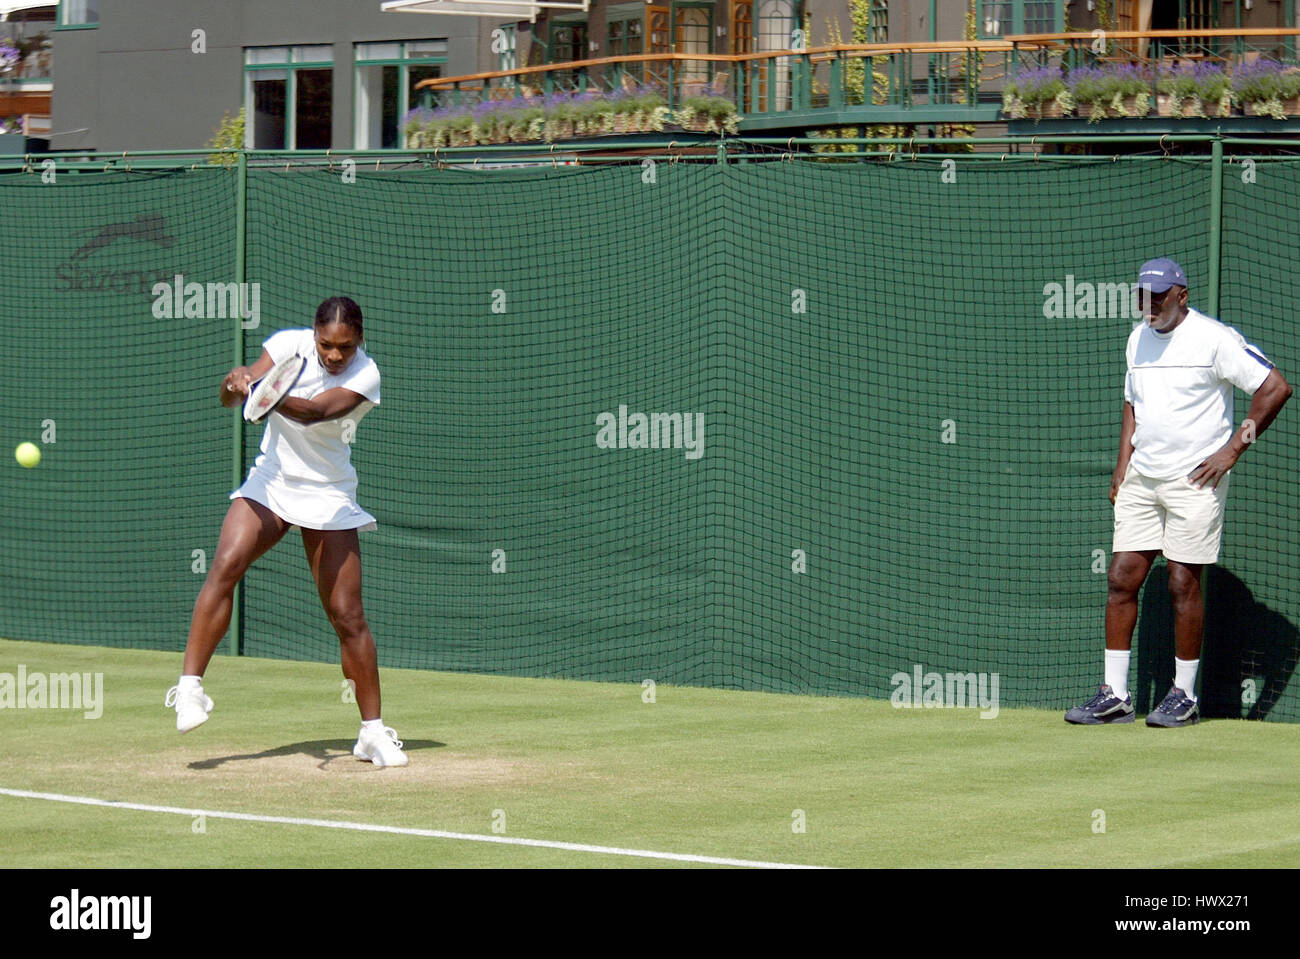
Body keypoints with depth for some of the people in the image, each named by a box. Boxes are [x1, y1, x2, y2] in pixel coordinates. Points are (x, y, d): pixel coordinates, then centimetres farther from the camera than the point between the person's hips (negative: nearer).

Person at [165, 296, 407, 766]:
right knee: (225, 565, -24)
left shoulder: (364, 376, -17)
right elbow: (232, 396, -16)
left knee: (347, 616, -4)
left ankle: (373, 731, 9)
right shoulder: (289, 344, -9)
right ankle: (190, 685, -22)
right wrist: (237, 383, -41)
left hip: (328, 497, -2)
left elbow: (315, 411, -34)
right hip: (270, 481, 2)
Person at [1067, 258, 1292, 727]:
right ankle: (1114, 695, 5)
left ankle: (1184, 696, 7)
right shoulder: (1138, 338, 13)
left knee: (1183, 585, -4)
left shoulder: (1214, 338, -10)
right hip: (1142, 479, 7)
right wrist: (1122, 468, 14)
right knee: (1121, 579, 1)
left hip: (1195, 480, -7)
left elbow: (1275, 387, -11)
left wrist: (1233, 449, -12)